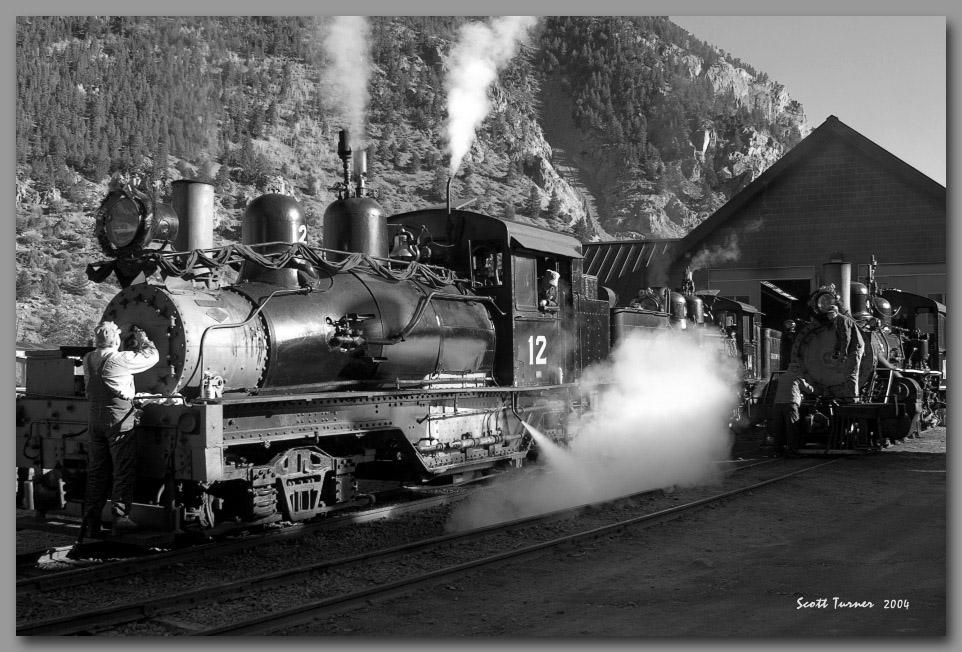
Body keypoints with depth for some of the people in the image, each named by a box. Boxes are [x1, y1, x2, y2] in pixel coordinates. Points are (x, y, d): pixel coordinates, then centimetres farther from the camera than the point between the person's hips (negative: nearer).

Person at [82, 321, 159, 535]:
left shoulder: (88, 359, 6)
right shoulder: (122, 360, -12)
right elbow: (152, 356, 1)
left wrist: (132, 347, 27)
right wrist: (142, 339, 19)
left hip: (95, 419, 6)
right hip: (118, 419, -6)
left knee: (96, 470, 12)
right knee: (124, 470, 1)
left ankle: (92, 519, 15)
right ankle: (120, 518, -1)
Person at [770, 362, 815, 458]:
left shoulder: (781, 377, 24)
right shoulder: (797, 378, 10)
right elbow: (809, 389, 17)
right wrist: (813, 390, 42)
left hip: (778, 403, 4)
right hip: (790, 403, -4)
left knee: (778, 428, 6)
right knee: (791, 428, -1)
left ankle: (778, 451, 8)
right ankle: (792, 451, -3)